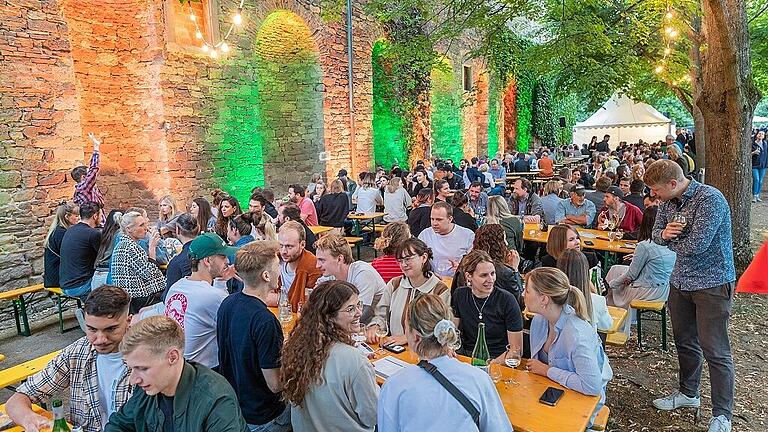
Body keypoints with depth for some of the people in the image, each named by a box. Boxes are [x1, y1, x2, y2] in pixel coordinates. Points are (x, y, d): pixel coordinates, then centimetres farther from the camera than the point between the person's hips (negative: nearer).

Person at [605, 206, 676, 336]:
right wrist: (637, 257, 10)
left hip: (646, 293, -7)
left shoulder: (644, 246, -24)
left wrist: (612, 283, 2)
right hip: (664, 292, 7)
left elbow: (631, 274, -13)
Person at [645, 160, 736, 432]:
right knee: (685, 341, 19)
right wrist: (664, 233, -15)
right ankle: (688, 393, 38)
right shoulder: (668, 201, 3)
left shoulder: (710, 199, -21)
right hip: (680, 280, 8)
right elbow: (656, 233, 9)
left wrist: (672, 242, -7)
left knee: (715, 351, 1)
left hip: (712, 284, -7)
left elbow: (696, 245, -27)